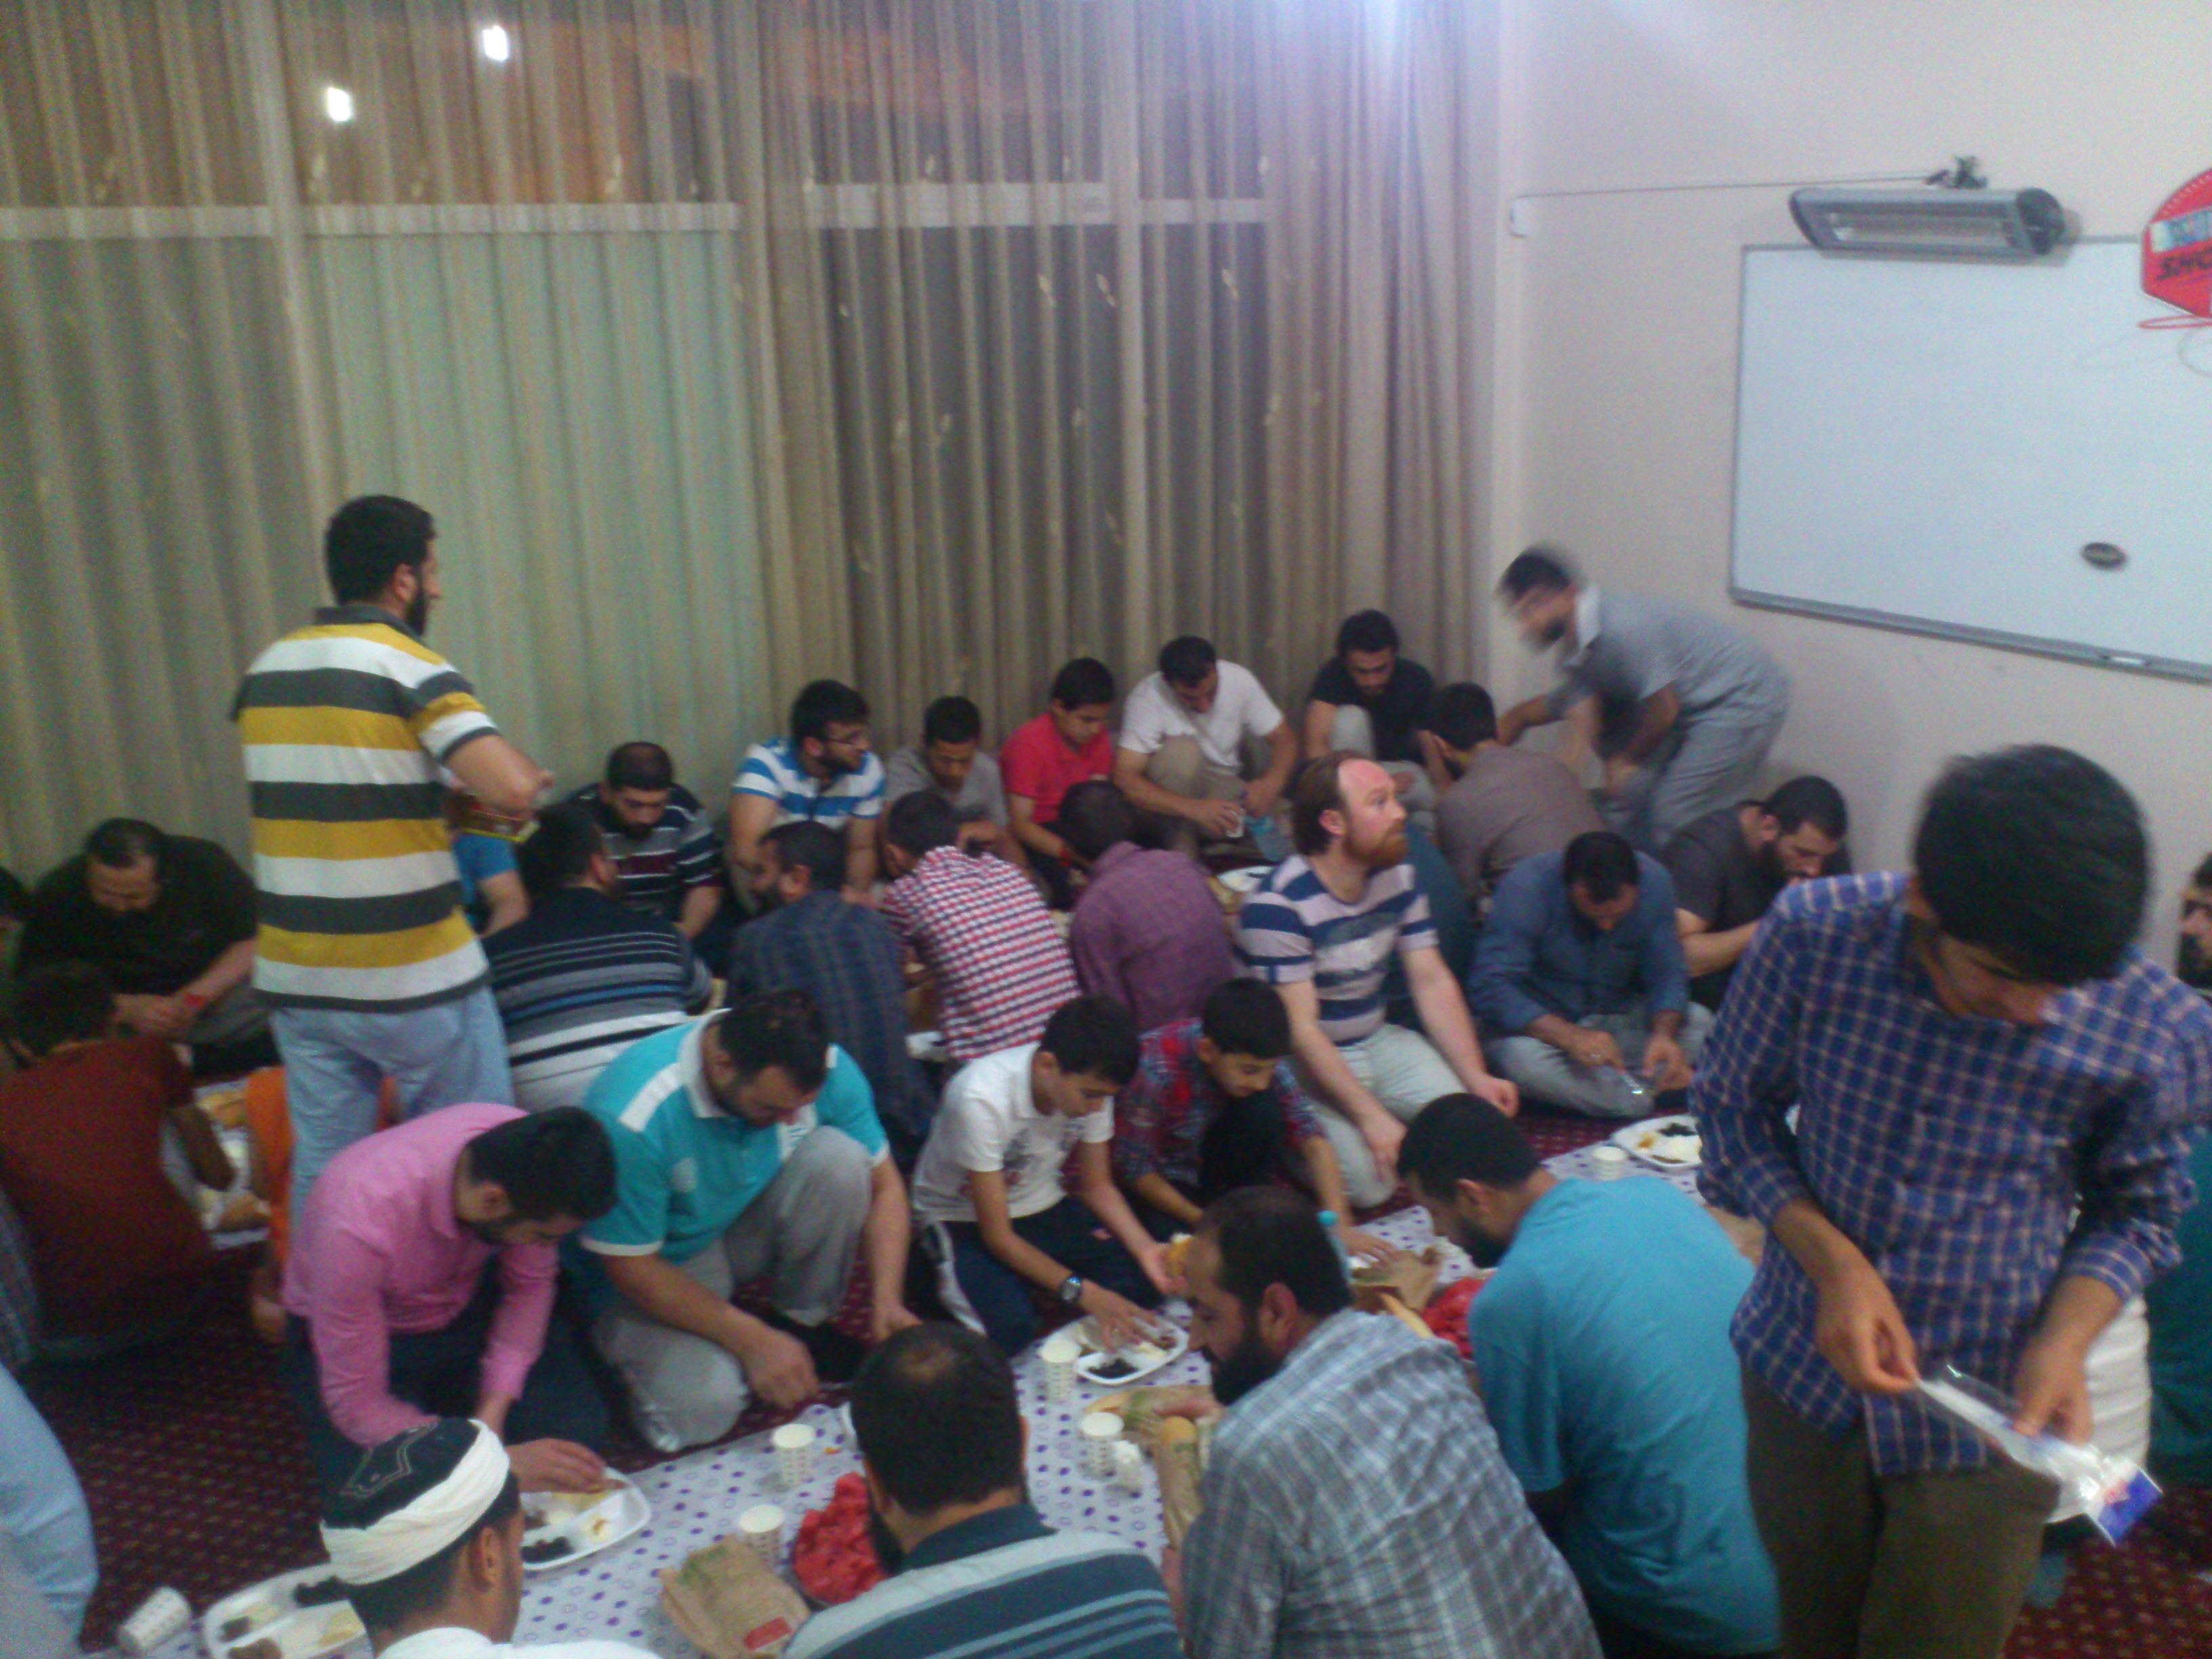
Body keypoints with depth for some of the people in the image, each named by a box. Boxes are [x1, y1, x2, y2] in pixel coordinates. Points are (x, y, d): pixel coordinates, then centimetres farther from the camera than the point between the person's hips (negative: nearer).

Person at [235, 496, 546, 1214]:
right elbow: (514, 789, -26)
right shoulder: (413, 669, -13)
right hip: (416, 982, -6)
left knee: (321, 1168, 12)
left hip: (297, 979, 6)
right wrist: (533, 774, -4)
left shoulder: (266, 671, 7)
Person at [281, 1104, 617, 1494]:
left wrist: (492, 1412, -19)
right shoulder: (359, 1226, -39)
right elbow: (355, 1404, -28)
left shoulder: (523, 1158, -28)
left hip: (466, 1307, 4)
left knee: (578, 1433, -13)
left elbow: (530, 1285, -9)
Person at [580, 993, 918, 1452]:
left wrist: (887, 1299, -21)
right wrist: (753, 1340, -25)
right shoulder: (632, 1117, -34)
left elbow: (882, 1183, -8)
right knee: (702, 1408, -30)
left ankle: (805, 1325, -4)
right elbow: (631, 1267, -24)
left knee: (839, 1157, -26)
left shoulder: (824, 1067, -20)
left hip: (750, 1232, 4)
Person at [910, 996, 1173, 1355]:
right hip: (962, 1219, -5)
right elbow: (997, 1235, -25)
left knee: (1145, 1282, -15)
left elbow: (1097, 1186, 0)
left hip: (1043, 1206, 5)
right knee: (1010, 1328, -31)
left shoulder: (1089, 1084, -16)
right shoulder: (981, 1100, -34)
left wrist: (1145, 1248, -18)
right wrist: (1084, 1294, -33)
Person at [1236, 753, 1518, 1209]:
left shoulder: (1397, 877, 1)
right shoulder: (1278, 905, -23)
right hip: (1305, 1064, -6)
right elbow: (1299, 1028, -23)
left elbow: (1432, 982, 2)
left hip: (1378, 1041, 6)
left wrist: (1476, 1077, -8)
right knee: (1367, 1183, -23)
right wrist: (1371, 1117, -26)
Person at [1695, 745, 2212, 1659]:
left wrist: (2064, 1339, -19)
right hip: (1802, 1371, 1)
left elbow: (2134, 1211, -2)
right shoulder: (1812, 934, -21)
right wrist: (1831, 1260, -19)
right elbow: (1735, 1109, -6)